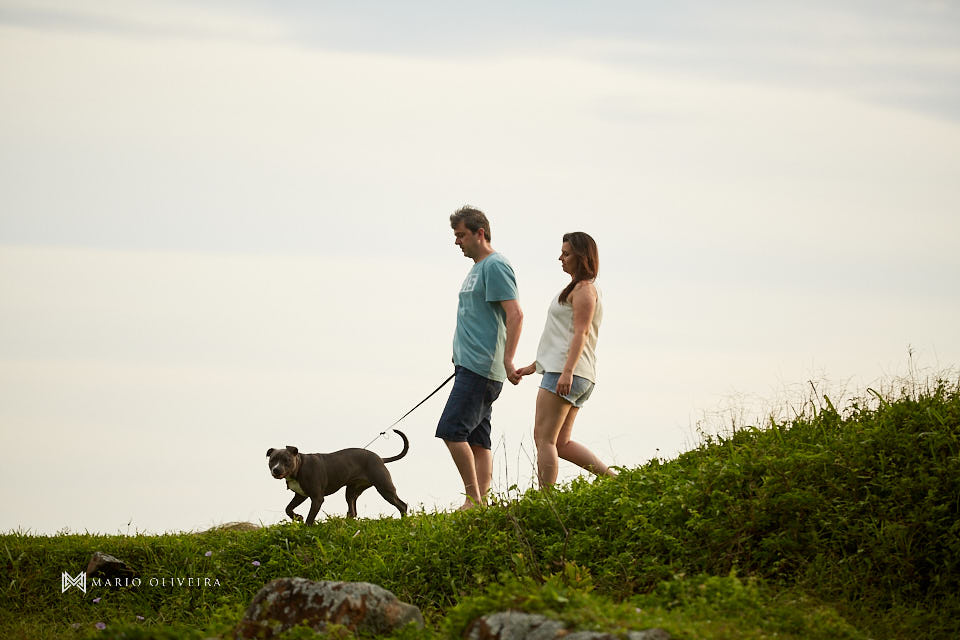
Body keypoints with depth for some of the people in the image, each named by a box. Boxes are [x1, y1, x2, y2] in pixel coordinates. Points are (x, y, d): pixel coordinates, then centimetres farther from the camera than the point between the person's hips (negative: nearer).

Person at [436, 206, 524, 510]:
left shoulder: (495, 266, -10)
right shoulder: (477, 268, 21)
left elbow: (515, 314, -18)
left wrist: (508, 360, -24)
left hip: (481, 368, -10)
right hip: (470, 367, 10)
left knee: (451, 431, -16)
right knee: (477, 441, 5)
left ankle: (474, 499, -12)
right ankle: (479, 503, 3)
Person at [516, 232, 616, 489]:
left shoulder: (584, 289, -7)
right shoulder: (577, 289, 24)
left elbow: (580, 333, -18)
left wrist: (567, 371, -27)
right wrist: (534, 366, 29)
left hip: (566, 372, -11)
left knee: (544, 438, -12)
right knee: (561, 443, 8)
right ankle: (612, 477, 1)